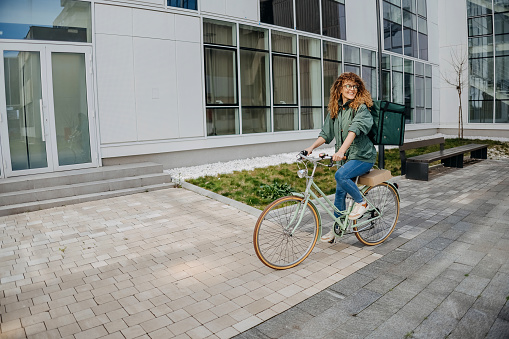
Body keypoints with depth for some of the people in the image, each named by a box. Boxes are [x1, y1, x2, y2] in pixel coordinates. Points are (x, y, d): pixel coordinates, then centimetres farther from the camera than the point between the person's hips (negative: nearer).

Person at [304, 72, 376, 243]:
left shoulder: (361, 108, -12)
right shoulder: (335, 110, 7)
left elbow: (354, 130, -28)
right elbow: (326, 134, 9)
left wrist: (341, 150, -41)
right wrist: (311, 147, -6)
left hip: (363, 156, -6)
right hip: (346, 157, 7)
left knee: (340, 175, -30)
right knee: (339, 193, 9)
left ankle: (361, 202, -5)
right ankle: (336, 228, 23)